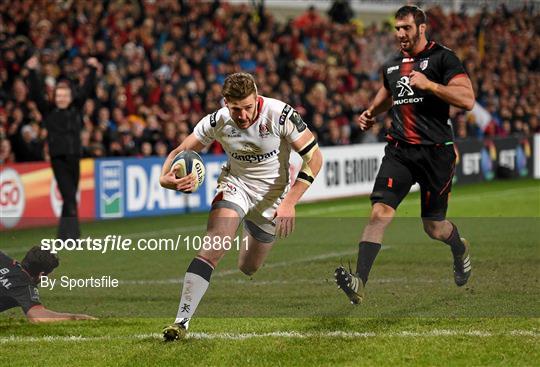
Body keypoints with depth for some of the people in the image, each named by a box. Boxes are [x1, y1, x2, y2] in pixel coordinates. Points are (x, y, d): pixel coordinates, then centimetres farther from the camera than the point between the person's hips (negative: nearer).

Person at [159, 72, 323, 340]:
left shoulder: (280, 115, -24)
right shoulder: (217, 122, -17)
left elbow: (314, 157, -16)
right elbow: (180, 152, -6)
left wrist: (289, 202, -22)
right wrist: (165, 179, -29)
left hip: (272, 194, 0)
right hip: (235, 185, 0)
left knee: (249, 269, 9)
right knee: (214, 247, -25)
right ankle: (181, 321, -26)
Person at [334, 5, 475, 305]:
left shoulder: (442, 58, -4)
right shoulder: (392, 65, 15)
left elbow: (467, 100, -15)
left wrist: (428, 84, -20)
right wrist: (371, 113, 19)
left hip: (435, 153, -4)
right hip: (399, 151, 4)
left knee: (434, 227, 8)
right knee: (380, 211, -17)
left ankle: (460, 249, 45)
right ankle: (359, 282, -27)